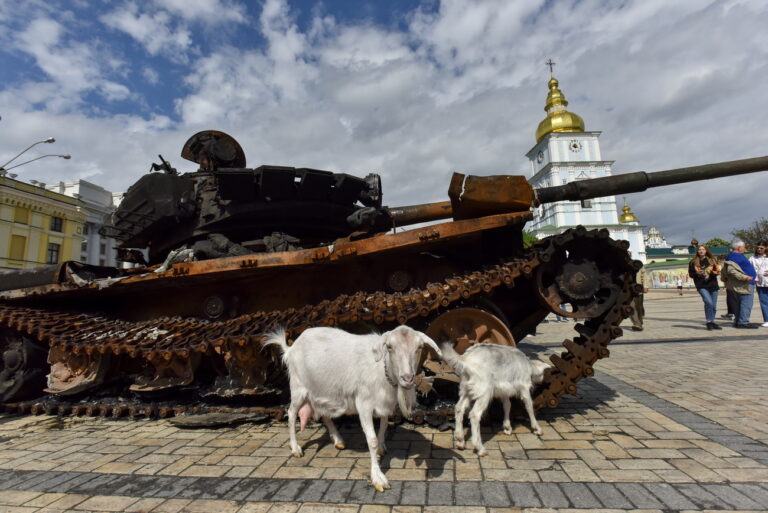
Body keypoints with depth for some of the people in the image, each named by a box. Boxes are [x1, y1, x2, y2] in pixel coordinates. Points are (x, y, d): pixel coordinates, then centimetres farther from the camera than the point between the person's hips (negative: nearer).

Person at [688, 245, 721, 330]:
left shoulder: (712, 260, 10)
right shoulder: (693, 262, 4)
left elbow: (718, 271, 10)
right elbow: (690, 274, 5)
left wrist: (714, 272, -12)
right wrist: (697, 273, -15)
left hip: (713, 285, 3)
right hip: (702, 286, -3)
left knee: (714, 306, 8)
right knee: (708, 302, -20)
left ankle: (712, 322, 24)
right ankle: (709, 321, -9)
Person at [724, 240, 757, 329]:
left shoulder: (738, 256, 19)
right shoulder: (734, 256, -16)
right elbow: (731, 270, -27)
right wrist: (744, 277, -28)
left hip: (747, 284, 11)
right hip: (744, 285, -11)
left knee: (742, 303, 14)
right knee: (746, 304, -9)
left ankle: (738, 322, 19)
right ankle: (743, 322, -6)